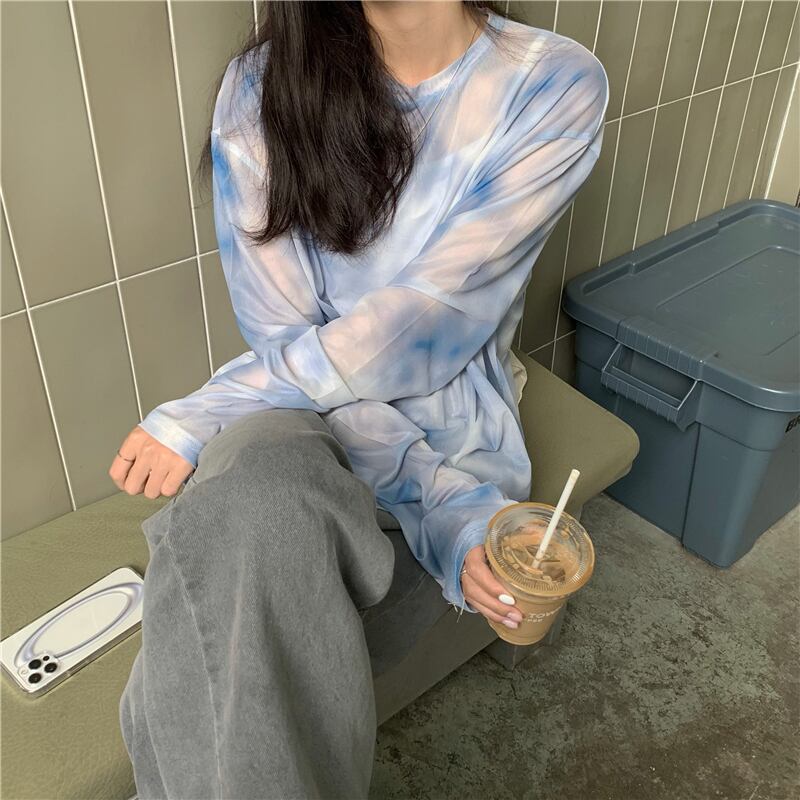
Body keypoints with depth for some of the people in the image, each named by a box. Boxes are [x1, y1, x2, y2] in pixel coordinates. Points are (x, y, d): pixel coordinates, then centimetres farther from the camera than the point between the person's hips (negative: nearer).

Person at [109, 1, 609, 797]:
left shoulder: (557, 86, -8)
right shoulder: (260, 86, -5)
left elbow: (430, 322, -18)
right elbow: (281, 334, -11)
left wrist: (203, 414, -18)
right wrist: (449, 511, -21)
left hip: (448, 414, -1)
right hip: (297, 413, 2)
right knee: (247, 492, -36)